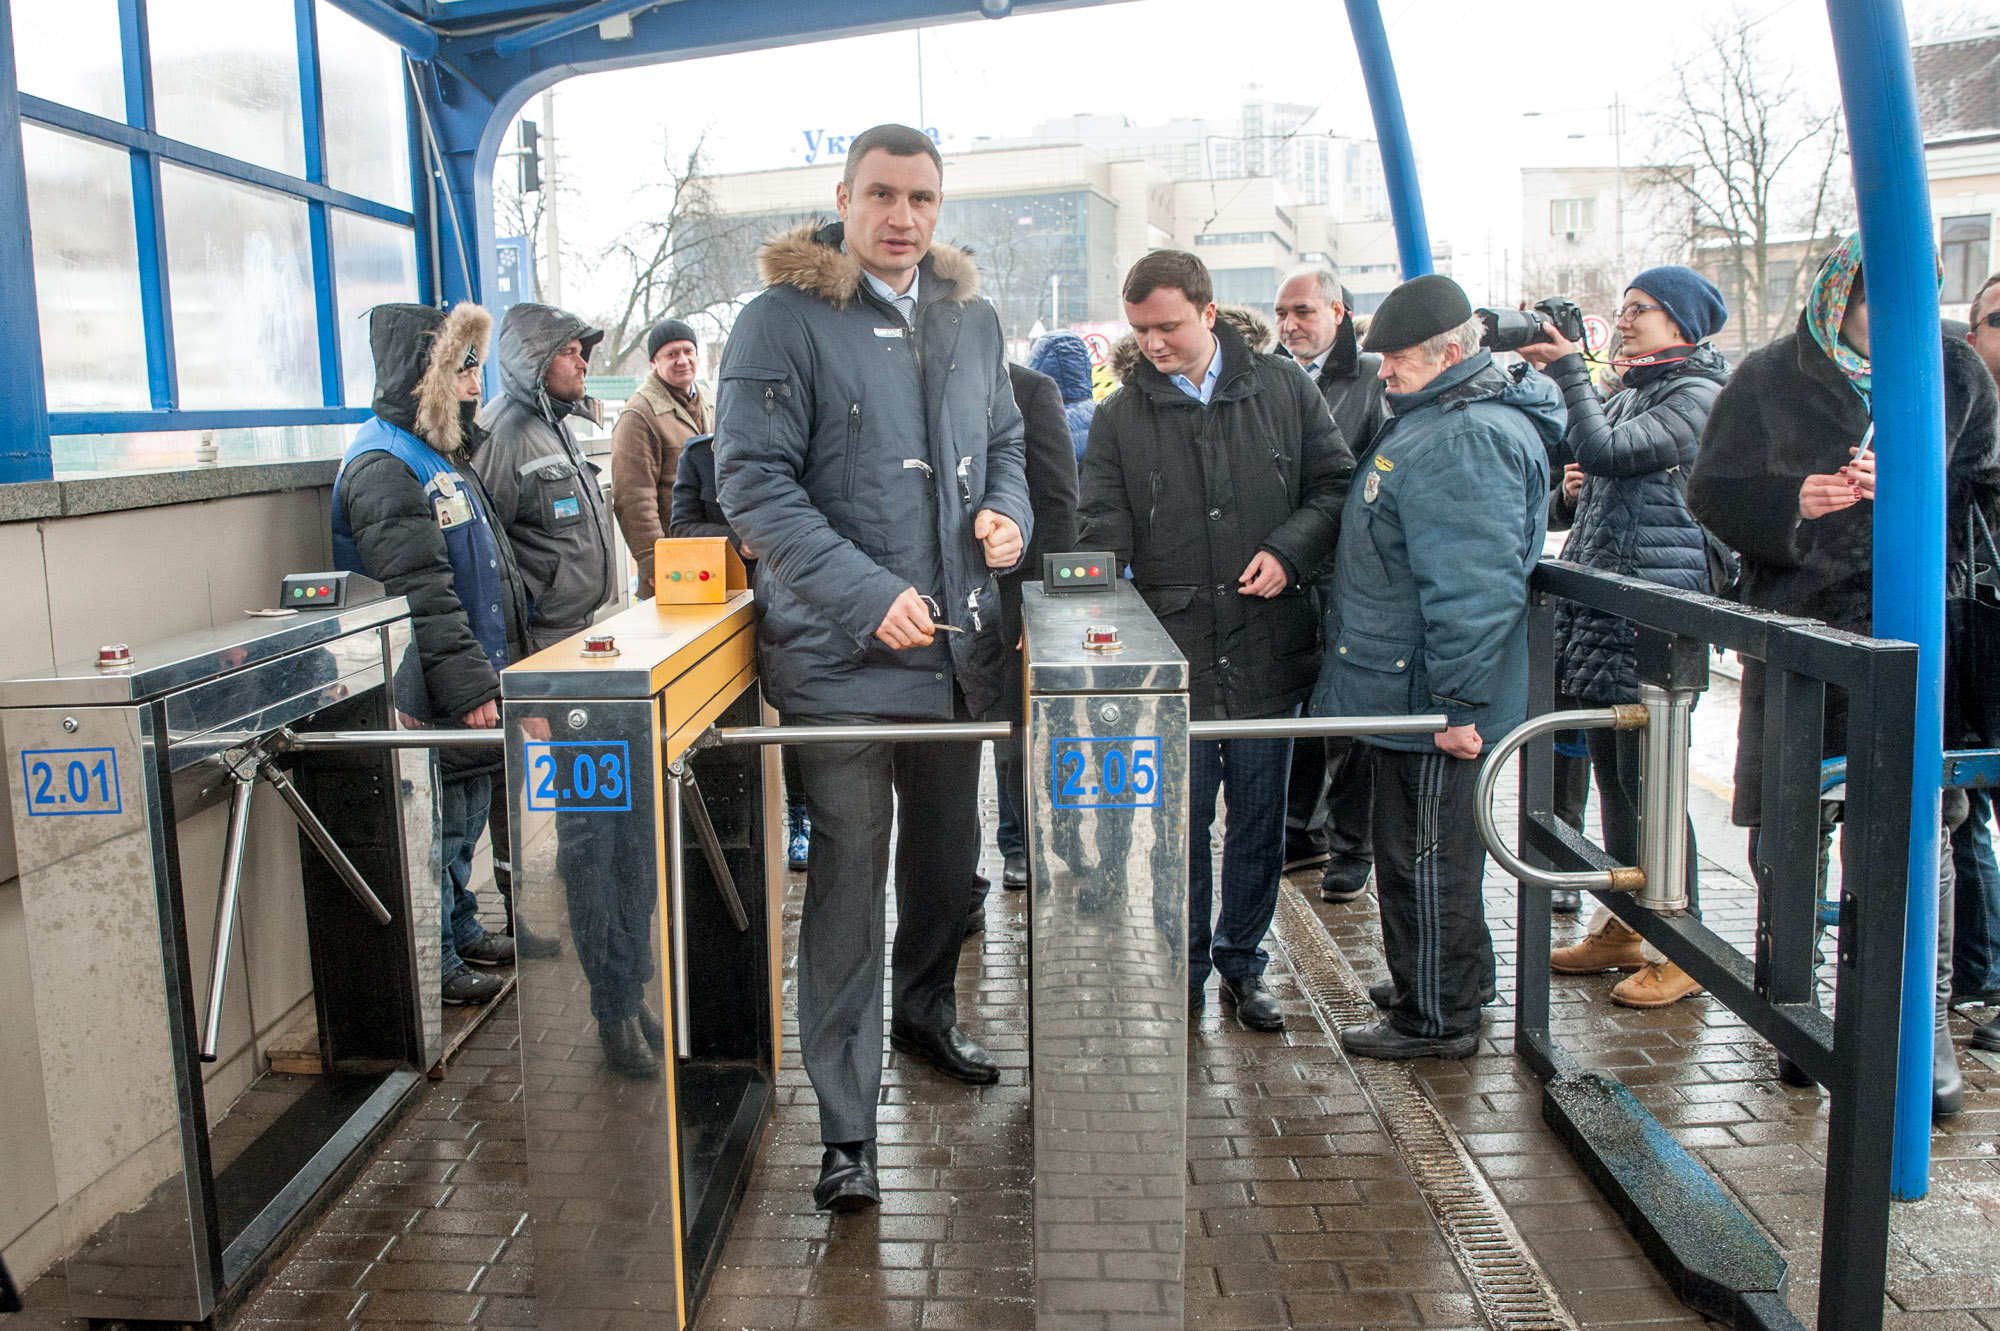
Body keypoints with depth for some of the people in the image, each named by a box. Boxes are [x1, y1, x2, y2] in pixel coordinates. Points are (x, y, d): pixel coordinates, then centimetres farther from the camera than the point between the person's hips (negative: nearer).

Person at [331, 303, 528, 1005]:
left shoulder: (443, 451, 16)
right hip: (429, 696, -10)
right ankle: (434, 964, 11)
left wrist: (493, 669, 23)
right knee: (437, 823, -1)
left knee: (467, 814, 19)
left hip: (472, 675, 10)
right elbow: (420, 596, -23)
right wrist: (469, 686, -23)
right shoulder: (383, 466, -17)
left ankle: (460, 929, 33)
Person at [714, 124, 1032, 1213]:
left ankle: (924, 1011, 44)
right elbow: (754, 478, -13)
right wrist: (868, 593, -22)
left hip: (959, 640, 6)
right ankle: (846, 1124, 7)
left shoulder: (968, 316, 12)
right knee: (849, 869, -4)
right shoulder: (785, 316, -7)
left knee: (949, 850, 18)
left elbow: (1004, 440, 23)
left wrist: (1007, 511, 0)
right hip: (840, 646, -6)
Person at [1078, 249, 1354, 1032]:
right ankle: (1184, 969, 23)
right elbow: (1104, 539, -1)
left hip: (1269, 646, 1)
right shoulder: (1120, 418, 2)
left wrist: (1288, 551, -8)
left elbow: (1336, 484, 9)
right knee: (1180, 821, 5)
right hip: (1171, 653, -1)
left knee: (1259, 817, 11)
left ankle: (1243, 963, 29)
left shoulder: (1281, 388, 5)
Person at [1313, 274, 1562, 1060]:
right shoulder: (1435, 420, 15)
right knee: (1414, 851, 20)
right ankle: (1452, 986, 34)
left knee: (1425, 857, 1)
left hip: (1432, 699, -10)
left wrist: (1457, 700, -26)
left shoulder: (1469, 437, -20)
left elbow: (1476, 588, -27)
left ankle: (1436, 1018, 13)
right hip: (1408, 686, 10)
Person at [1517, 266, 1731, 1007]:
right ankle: (1622, 927, 25)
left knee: (1647, 775, -6)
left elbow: (1604, 451, -20)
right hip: (1602, 609, 9)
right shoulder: (1629, 390, 18)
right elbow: (1570, 453, 18)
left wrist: (1567, 368, -15)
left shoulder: (1700, 396, -8)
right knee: (1610, 771, 13)